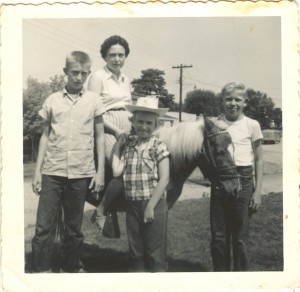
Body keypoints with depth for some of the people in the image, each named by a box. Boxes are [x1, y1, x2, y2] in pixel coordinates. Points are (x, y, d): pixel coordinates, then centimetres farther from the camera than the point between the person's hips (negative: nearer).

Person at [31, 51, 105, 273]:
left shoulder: (94, 100, 4)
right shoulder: (52, 100, 6)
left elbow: (100, 136, 7)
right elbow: (45, 135, 9)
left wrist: (100, 171, 2)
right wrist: (37, 171, 5)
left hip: (81, 173, 0)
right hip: (52, 172, 1)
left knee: (74, 229, 10)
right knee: (43, 227, -1)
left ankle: (71, 269, 25)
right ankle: (41, 271, 10)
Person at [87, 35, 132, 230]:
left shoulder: (126, 80, 19)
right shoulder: (98, 77, -1)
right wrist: (116, 130, -14)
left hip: (127, 132, 7)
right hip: (107, 131, -7)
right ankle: (100, 212, -6)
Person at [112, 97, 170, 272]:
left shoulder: (159, 147, -6)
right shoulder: (128, 148, 8)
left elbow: (164, 179, -11)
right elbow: (116, 172, -2)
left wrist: (150, 207, -14)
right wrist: (117, 147, 4)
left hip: (154, 205, -5)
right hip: (132, 205, 5)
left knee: (155, 252, 3)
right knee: (135, 251, 14)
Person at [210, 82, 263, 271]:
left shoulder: (252, 125, -1)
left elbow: (259, 161, 1)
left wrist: (258, 192, -4)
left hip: (243, 180, -2)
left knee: (240, 237, 7)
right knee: (218, 236, 10)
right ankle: (220, 272, 27)